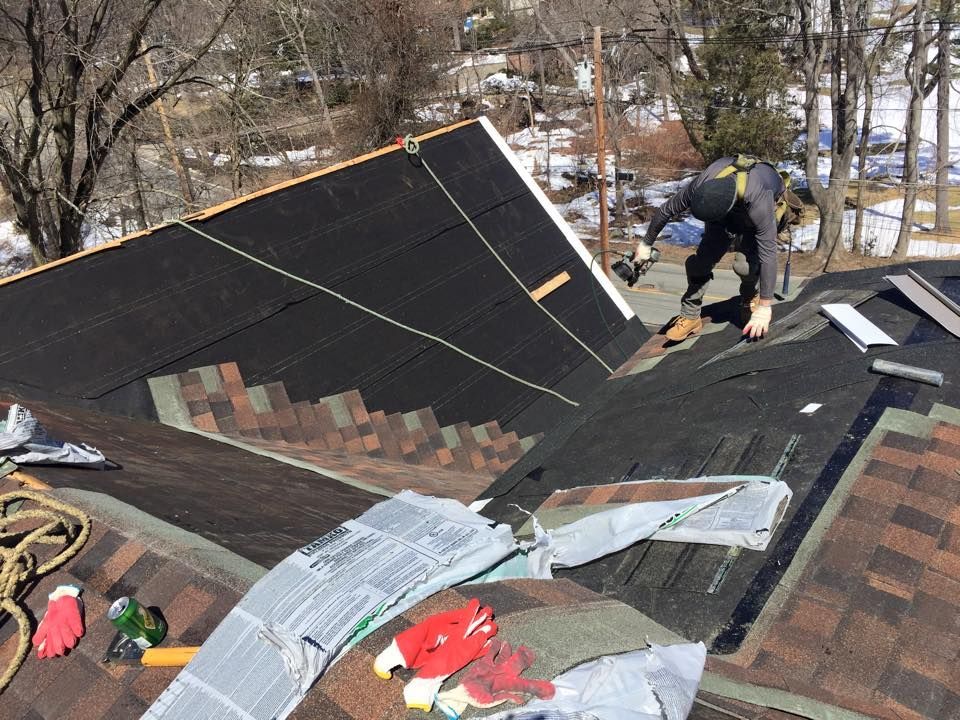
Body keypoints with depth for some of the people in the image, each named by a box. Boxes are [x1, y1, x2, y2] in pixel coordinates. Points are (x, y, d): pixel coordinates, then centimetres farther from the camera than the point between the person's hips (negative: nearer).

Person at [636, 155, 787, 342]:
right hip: (727, 214, 4)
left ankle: (750, 299, 7)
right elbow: (667, 210, -17)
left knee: (744, 264, -26)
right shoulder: (701, 184, -35)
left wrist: (764, 308, -42)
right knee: (702, 259, -15)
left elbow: (768, 253, -43)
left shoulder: (758, 201, -46)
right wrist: (646, 243, -5)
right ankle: (690, 317, -1)